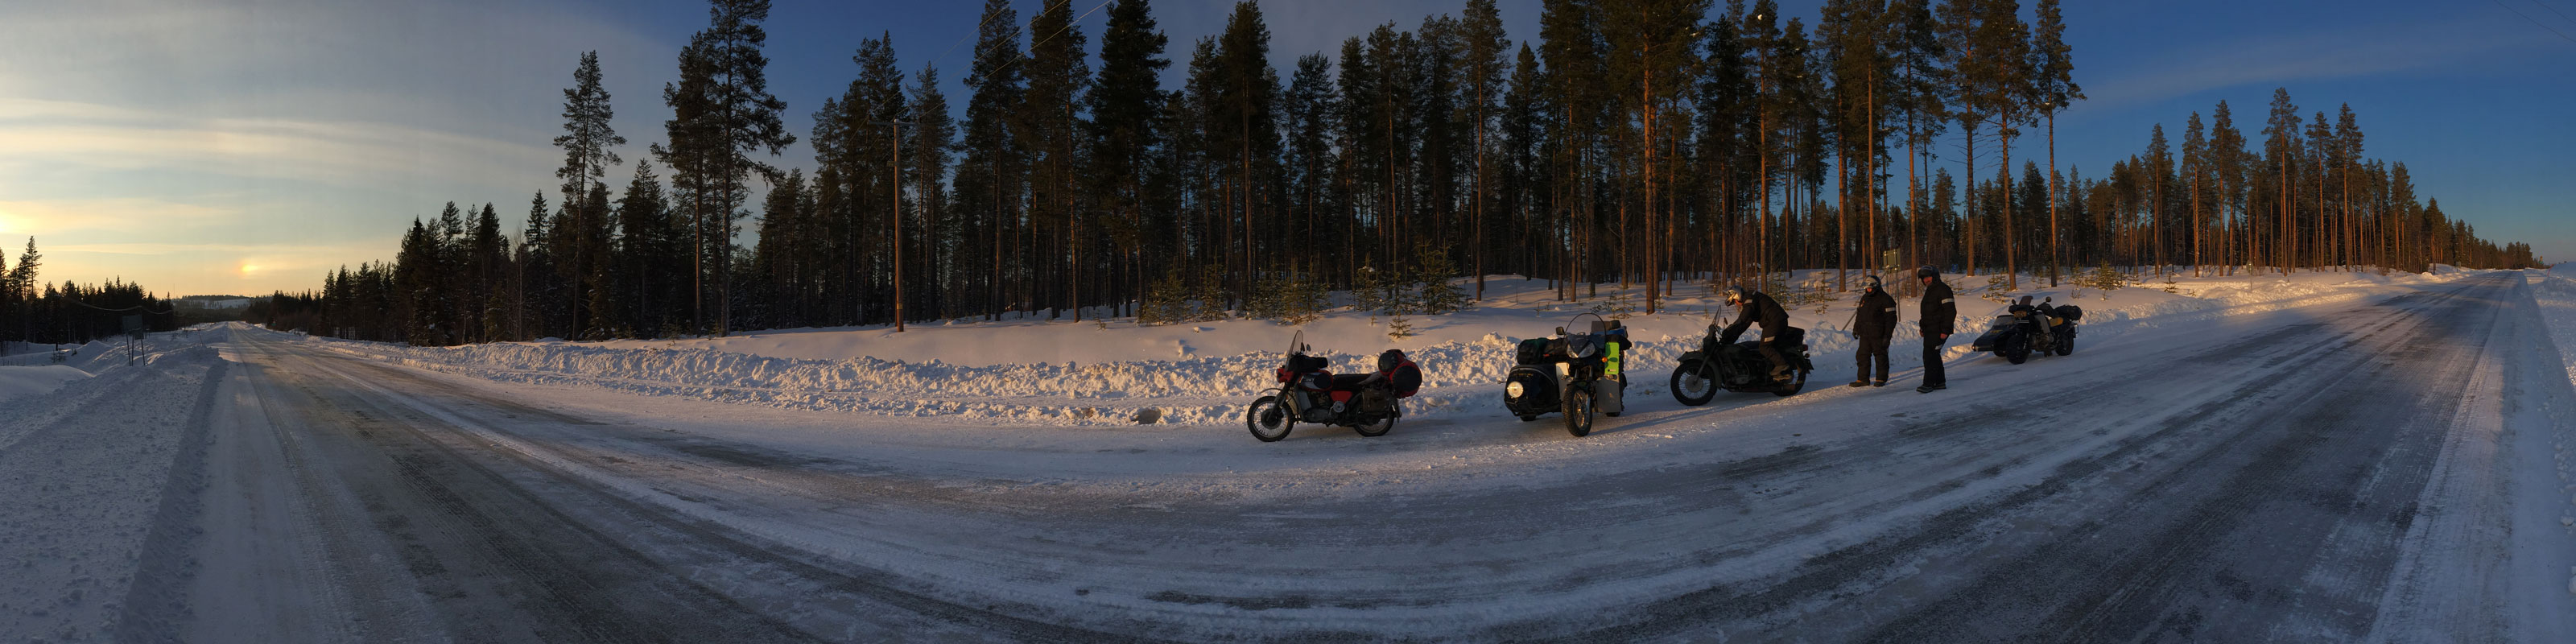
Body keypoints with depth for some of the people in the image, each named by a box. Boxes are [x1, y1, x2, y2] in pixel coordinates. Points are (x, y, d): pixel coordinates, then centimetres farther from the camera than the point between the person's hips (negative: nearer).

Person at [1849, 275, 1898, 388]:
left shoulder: (1885, 299, -10)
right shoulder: (1865, 298, 13)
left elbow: (1891, 319, -12)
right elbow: (1859, 314, 24)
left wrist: (1887, 336, -16)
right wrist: (1856, 329, 20)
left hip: (1878, 335, -7)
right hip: (1865, 334, 7)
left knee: (1880, 355, 3)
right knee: (1862, 356, 5)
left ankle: (1881, 379, 12)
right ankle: (1863, 379, 11)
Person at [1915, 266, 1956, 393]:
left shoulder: (1943, 289, -13)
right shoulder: (1929, 290, 19)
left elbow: (1951, 311, -18)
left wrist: (1945, 331, -22)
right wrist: (1923, 328, 21)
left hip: (1938, 331, -10)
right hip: (1929, 330, 10)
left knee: (1929, 356, -13)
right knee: (1933, 356, 14)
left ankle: (1928, 384, -13)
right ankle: (1940, 382, 22)